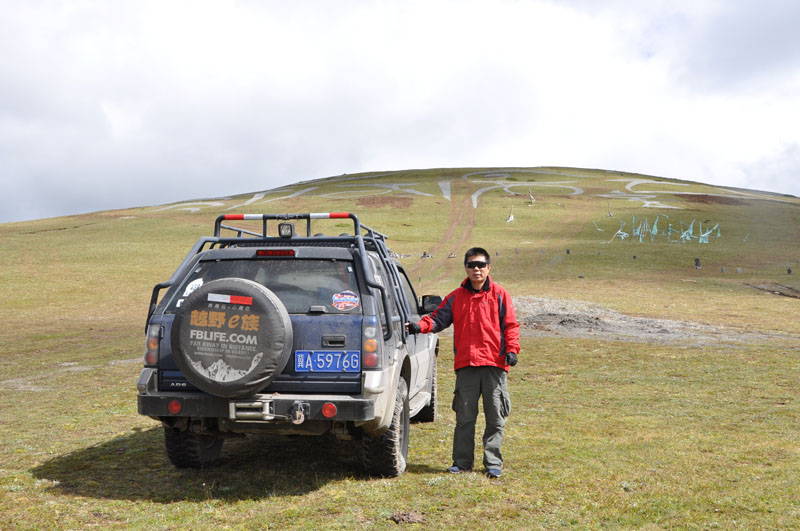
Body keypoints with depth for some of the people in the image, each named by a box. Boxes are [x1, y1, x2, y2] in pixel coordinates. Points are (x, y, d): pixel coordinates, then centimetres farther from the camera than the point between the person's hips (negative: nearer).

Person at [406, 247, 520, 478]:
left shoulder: (499, 295, 7)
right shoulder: (456, 297, 12)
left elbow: (510, 325, 5)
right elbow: (439, 318, 7)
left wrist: (512, 350, -9)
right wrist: (420, 326, -11)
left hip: (495, 364, -1)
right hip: (466, 365, 1)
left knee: (495, 417, 2)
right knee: (464, 417, 3)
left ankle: (493, 463, 11)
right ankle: (462, 462, 12)